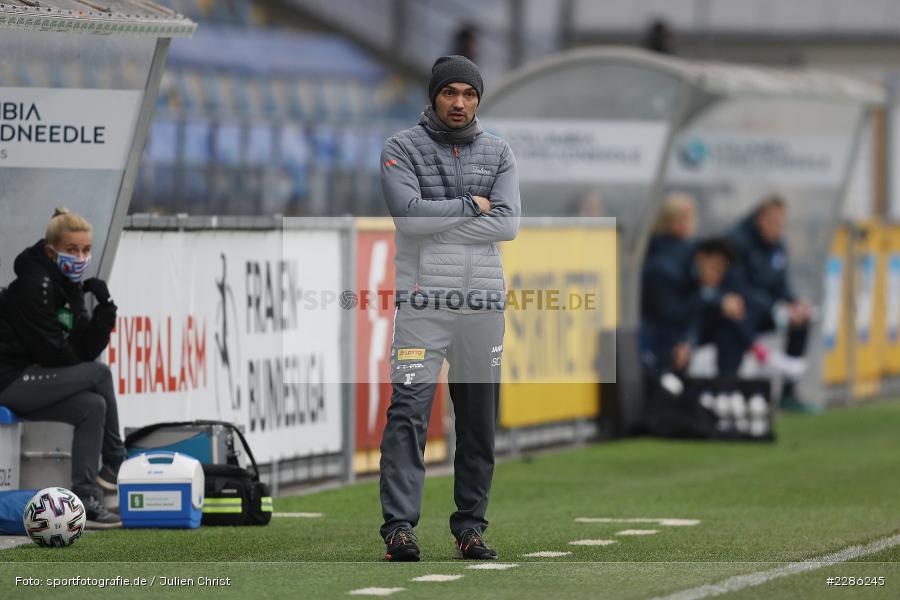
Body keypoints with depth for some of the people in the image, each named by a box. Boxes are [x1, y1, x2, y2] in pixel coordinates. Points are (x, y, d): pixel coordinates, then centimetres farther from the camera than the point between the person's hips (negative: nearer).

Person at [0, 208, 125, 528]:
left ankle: (84, 500, -7)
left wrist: (105, 309, -8)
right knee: (100, 373, -11)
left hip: (28, 384, 10)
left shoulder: (70, 288, 12)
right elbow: (53, 353, -19)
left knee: (93, 406, -6)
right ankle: (115, 465, -2)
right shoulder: (34, 286, -17)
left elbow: (86, 350, 6)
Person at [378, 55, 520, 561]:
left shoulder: (499, 154, 10)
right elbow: (409, 213, -14)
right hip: (423, 302, -3)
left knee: (480, 422, 6)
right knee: (408, 412, -12)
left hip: (483, 304, 3)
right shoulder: (402, 149, 3)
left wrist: (434, 224, -10)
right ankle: (399, 528, -16)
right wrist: (469, 206, -7)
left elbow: (508, 223, -6)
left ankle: (470, 527, 13)